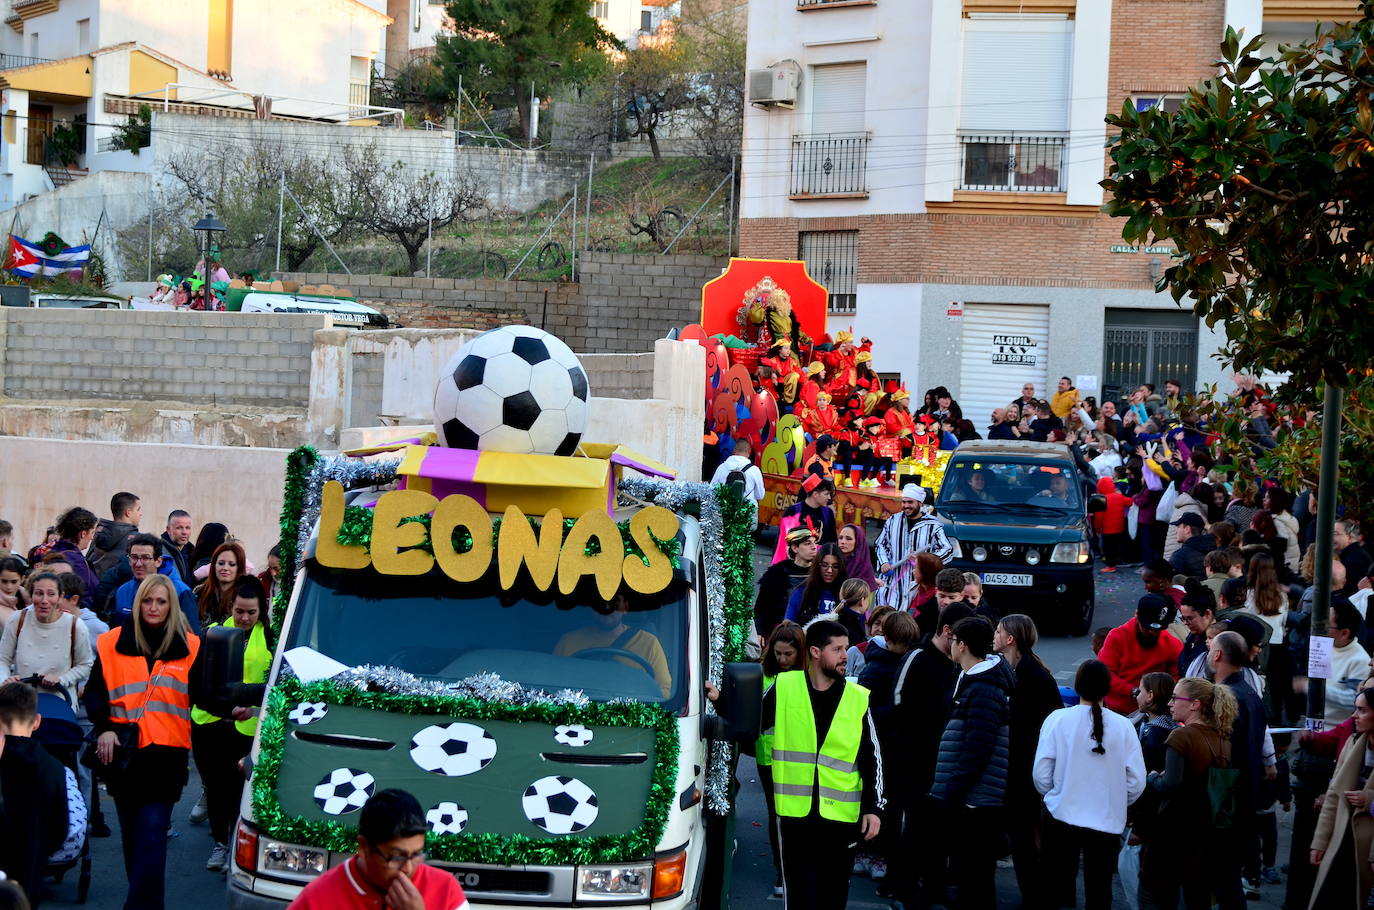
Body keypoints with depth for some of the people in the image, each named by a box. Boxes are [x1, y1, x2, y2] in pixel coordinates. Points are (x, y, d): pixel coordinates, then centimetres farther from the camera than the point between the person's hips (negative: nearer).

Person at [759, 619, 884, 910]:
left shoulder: (858, 698, 3)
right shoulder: (783, 689, -1)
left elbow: (872, 759, 6)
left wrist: (873, 807, 0)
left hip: (842, 817, 1)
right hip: (795, 812, -1)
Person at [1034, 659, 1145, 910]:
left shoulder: (1058, 719, -9)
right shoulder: (1123, 726, -6)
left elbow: (1041, 775, -6)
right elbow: (1137, 782, -3)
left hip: (1062, 816, -1)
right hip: (1108, 821, 1)